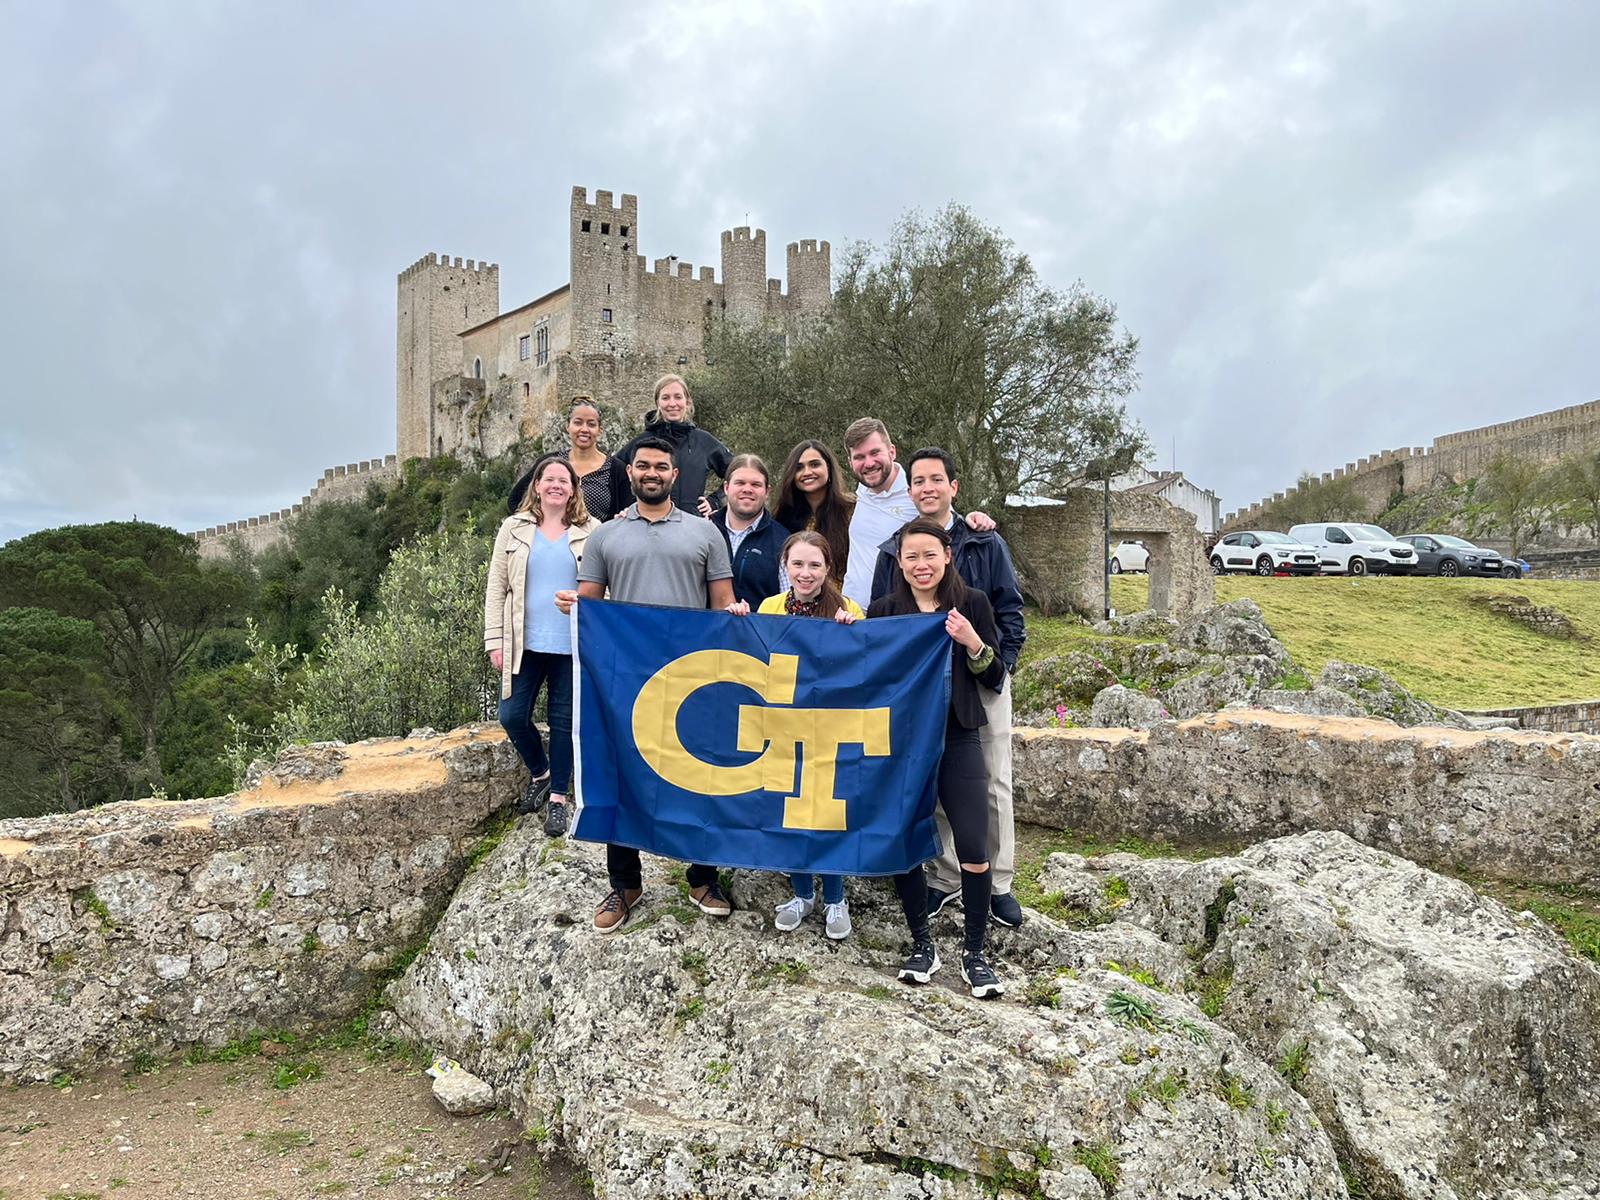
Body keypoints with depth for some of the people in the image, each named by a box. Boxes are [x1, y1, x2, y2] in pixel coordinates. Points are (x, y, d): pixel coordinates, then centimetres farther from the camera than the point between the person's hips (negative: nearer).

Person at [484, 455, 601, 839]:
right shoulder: (514, 528, 7)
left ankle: (558, 798, 18)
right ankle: (539, 772, 28)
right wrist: (495, 641, 0)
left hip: (571, 645, -1)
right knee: (512, 716, 0)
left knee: (564, 720, 5)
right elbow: (497, 587, 6)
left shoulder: (591, 532, 5)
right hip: (525, 644, 1)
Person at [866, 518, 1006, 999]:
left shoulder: (971, 604, 2)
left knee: (974, 851, -7)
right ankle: (922, 945, 23)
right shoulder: (883, 610, 4)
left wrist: (972, 643, -16)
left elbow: (995, 679, 2)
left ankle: (975, 952, 12)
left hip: (957, 741, -1)